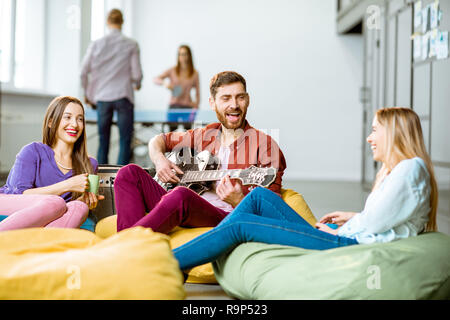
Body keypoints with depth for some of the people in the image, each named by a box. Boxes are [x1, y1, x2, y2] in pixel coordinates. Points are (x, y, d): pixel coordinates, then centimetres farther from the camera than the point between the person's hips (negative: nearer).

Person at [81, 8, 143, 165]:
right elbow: (136, 74, -4)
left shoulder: (96, 44, 1)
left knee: (103, 142, 11)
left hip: (102, 98, 2)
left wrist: (87, 93, 16)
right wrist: (137, 85, 18)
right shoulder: (131, 45, -3)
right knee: (125, 141, 3)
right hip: (123, 96, -2)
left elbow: (84, 71, 1)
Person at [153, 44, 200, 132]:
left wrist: (196, 106, -2)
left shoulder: (194, 73, 4)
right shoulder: (172, 71, 3)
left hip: (188, 106, 0)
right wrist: (164, 83, -23)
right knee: (172, 129, -9)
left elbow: (197, 93, 9)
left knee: (188, 130, -6)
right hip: (174, 105, 0)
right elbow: (155, 79, -3)